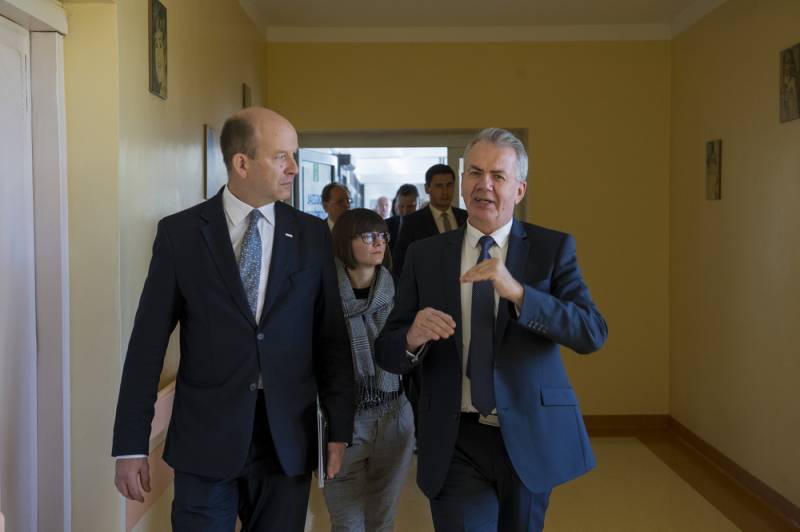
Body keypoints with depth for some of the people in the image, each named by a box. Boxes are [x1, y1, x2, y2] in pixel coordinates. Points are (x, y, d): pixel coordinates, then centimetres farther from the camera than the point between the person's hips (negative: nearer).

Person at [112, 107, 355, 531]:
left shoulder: (312, 235, 3)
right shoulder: (180, 232, -3)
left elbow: (331, 337, 5)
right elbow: (148, 342, -3)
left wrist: (340, 428, 3)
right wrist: (131, 444, -4)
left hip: (289, 439, 2)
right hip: (205, 438, -2)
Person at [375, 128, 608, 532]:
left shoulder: (552, 248, -2)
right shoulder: (425, 255, 1)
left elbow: (593, 334, -14)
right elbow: (387, 354, 0)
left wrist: (517, 292, -27)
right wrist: (413, 338, -23)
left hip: (529, 437, 1)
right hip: (455, 442, 0)